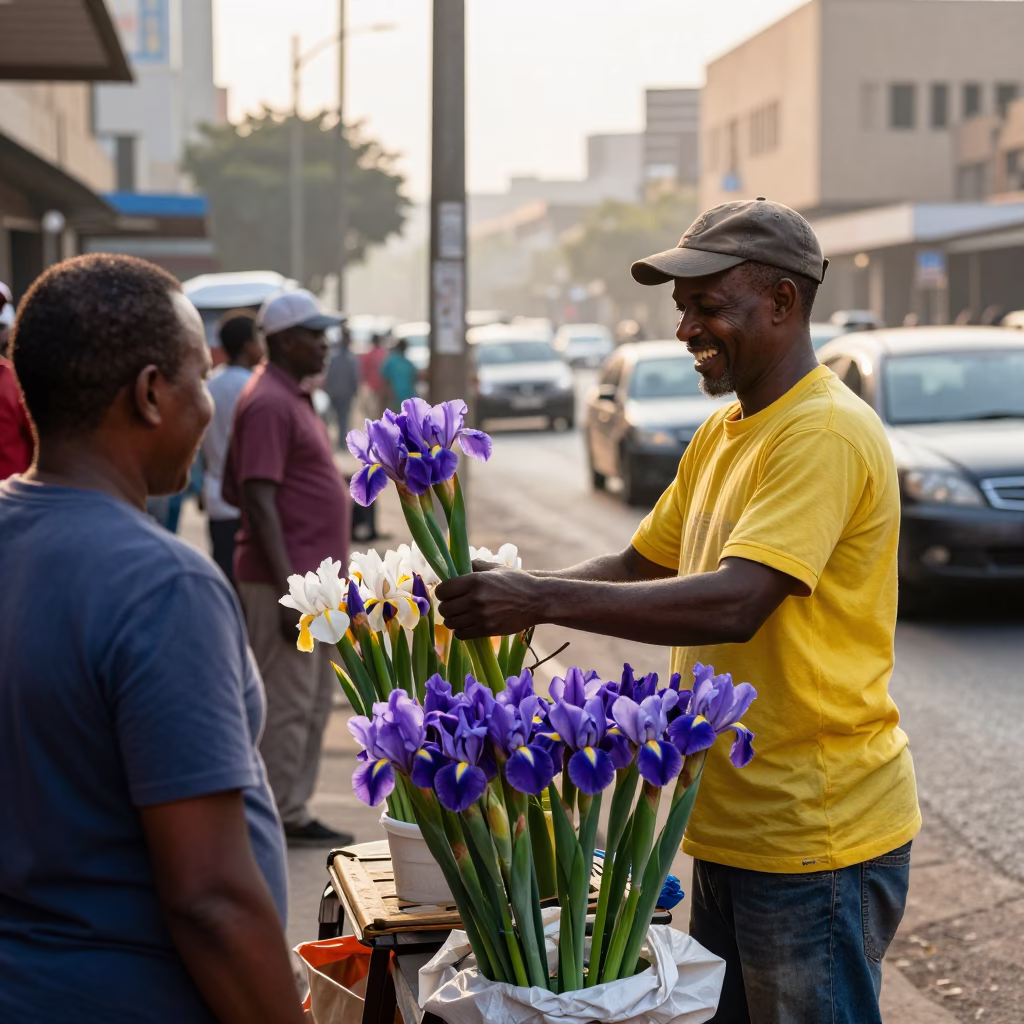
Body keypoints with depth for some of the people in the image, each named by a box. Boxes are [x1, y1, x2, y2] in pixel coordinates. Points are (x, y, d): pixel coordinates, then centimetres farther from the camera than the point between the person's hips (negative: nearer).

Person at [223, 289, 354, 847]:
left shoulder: (293, 398, 16)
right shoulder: (268, 403, -16)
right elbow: (259, 501, -21)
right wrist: (288, 588, -25)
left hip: (313, 579, 10)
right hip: (287, 580, -10)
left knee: (315, 702, 14)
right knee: (288, 705, -3)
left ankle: (295, 813, 22)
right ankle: (280, 821, 5)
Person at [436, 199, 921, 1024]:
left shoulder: (827, 432, -19)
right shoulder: (719, 436, 12)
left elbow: (734, 603, -30)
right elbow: (642, 567, 16)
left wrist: (543, 601, -31)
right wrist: (511, 589, 0)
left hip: (815, 840, -9)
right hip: (729, 826, 9)